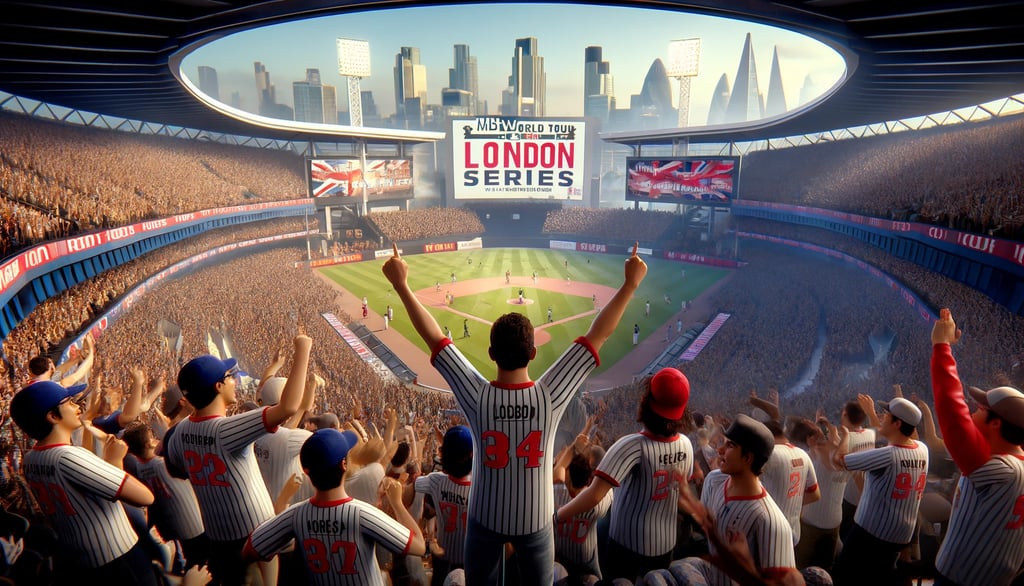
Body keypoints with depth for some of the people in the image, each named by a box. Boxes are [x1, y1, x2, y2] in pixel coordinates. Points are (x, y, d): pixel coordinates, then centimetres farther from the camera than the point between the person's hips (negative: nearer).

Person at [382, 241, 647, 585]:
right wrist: (630, 284, -17)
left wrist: (400, 284, -15)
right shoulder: (550, 396, -25)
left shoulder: (477, 397, -25)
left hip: (486, 518, 0)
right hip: (535, 519, 0)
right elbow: (597, 335, -22)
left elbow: (434, 337, -21)